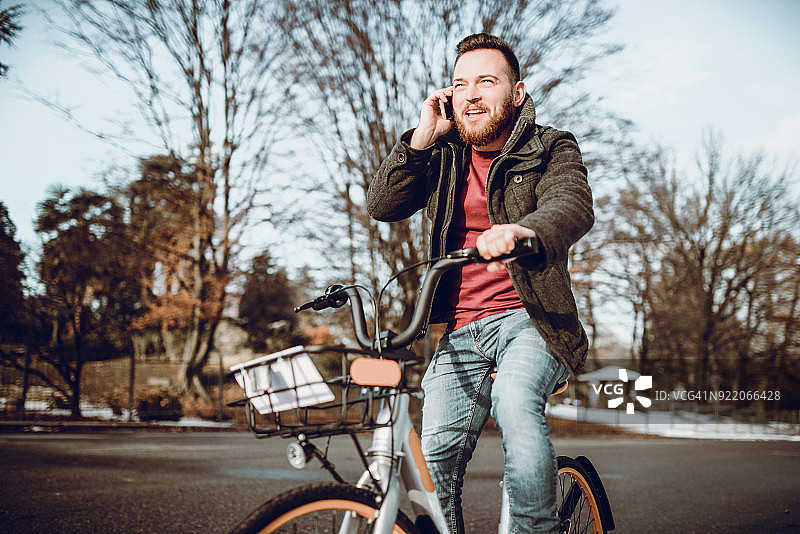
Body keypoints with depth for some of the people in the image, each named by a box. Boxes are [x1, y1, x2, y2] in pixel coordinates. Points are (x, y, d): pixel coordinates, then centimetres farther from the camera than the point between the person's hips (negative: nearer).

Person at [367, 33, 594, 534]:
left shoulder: (552, 149, 4)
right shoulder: (443, 156, 15)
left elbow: (573, 206, -18)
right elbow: (382, 206, 3)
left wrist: (522, 229, -41)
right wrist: (422, 138, -8)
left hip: (529, 318, -3)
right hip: (460, 331, 3)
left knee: (515, 399, -33)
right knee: (436, 455, -11)